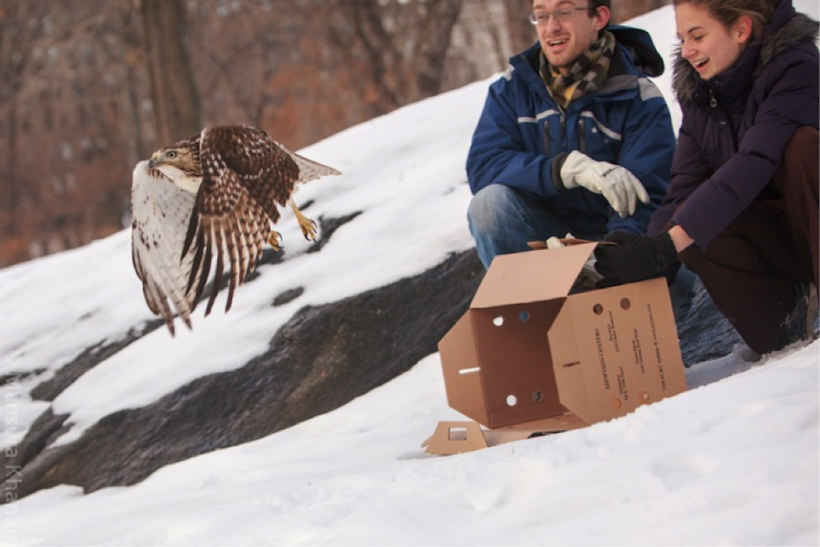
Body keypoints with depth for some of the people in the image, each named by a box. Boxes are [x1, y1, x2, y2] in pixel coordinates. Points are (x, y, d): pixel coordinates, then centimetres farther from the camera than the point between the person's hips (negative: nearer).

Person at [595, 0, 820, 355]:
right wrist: (649, 252, -24)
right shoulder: (697, 92, 1)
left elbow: (753, 164, -33)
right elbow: (683, 189, -6)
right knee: (690, 217, -25)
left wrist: (669, 242, -42)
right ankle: (783, 311, -3)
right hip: (771, 238, 5)